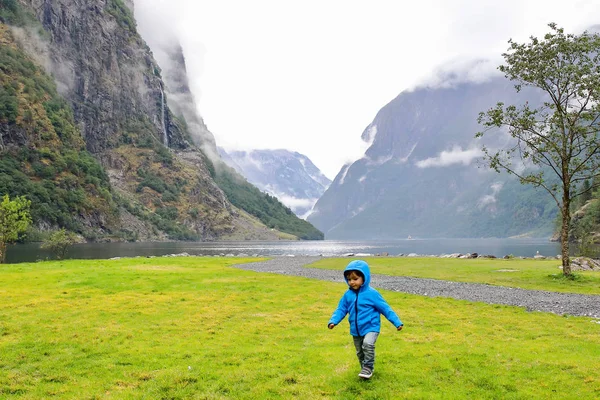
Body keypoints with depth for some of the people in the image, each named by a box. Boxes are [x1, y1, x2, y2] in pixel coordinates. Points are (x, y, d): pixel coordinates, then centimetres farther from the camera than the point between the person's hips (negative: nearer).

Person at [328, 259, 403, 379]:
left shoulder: (372, 293, -15)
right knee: (360, 352, 16)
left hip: (371, 327, -5)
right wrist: (333, 321, -16)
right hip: (356, 330, 5)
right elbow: (341, 309, 2)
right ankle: (365, 369, 38)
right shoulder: (348, 295, -4)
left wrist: (397, 322, -10)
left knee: (368, 344, -28)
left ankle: (368, 367, -9)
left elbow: (385, 309, -9)